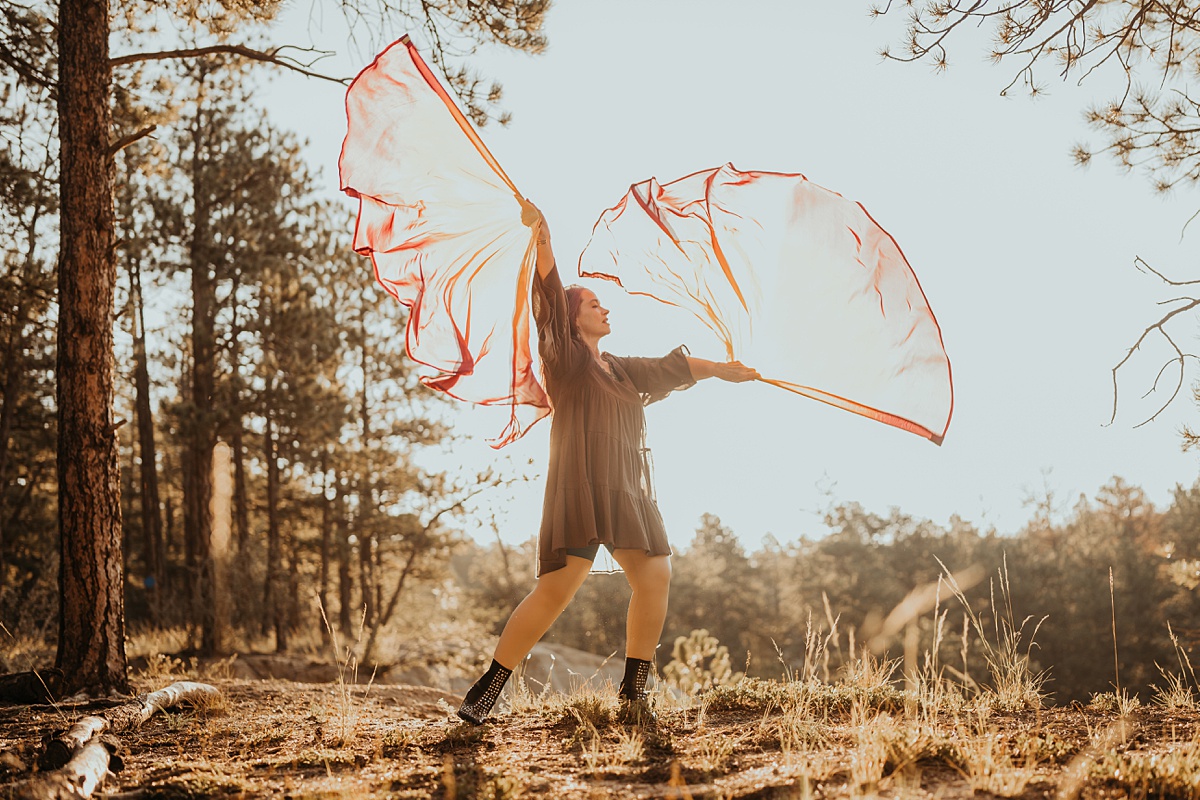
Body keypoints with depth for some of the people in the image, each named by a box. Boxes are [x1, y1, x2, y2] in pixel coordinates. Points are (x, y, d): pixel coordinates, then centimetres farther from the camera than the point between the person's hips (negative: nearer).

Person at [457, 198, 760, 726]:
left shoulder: (620, 369, 23)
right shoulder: (565, 357, 3)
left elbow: (672, 367, 34)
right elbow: (550, 297, -11)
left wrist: (721, 370, 42)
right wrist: (542, 238, -23)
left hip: (626, 491, 7)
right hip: (579, 488, -7)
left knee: (654, 577, -3)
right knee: (555, 589, -13)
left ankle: (633, 692, 5)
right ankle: (486, 691, -5)